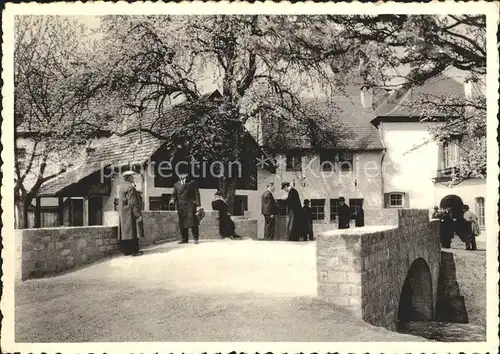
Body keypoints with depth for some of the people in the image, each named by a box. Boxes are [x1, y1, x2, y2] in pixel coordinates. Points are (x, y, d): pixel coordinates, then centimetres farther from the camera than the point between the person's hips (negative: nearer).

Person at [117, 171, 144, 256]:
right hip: (130, 213, -9)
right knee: (133, 231, -4)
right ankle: (134, 251, -2)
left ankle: (126, 250, 15)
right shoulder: (130, 187, -16)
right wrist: (139, 214, -19)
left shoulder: (120, 187, 12)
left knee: (124, 231, 10)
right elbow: (133, 202, -20)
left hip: (122, 214, 9)